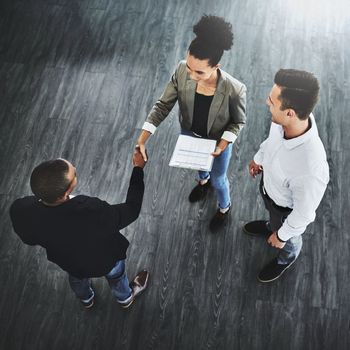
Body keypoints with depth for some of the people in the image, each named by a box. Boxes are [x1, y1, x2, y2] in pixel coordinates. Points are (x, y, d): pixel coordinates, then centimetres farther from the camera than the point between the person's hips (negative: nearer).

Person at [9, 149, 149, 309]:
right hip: (104, 261, -3)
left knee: (77, 277, 38)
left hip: (66, 261, 3)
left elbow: (29, 239, -12)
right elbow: (131, 209, -28)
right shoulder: (91, 212, -47)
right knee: (115, 275, 33)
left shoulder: (20, 211, -36)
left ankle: (86, 299, 70)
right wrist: (138, 168, -19)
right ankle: (125, 298, 65)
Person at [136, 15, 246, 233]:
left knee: (218, 179, 24)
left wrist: (222, 146, -31)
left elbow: (239, 122, -18)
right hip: (190, 135, 4)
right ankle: (204, 180, 74)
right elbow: (163, 105, -20)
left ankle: (224, 207, 60)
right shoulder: (182, 72, -31)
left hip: (218, 141, -3)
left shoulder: (234, 90, -39)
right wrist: (142, 140, -26)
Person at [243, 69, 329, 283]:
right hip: (269, 184, 5)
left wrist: (282, 235, -10)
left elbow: (304, 214, -29)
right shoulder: (291, 120, -30)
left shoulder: (310, 171, -50)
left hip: (286, 208, -5)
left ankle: (287, 259, 65)